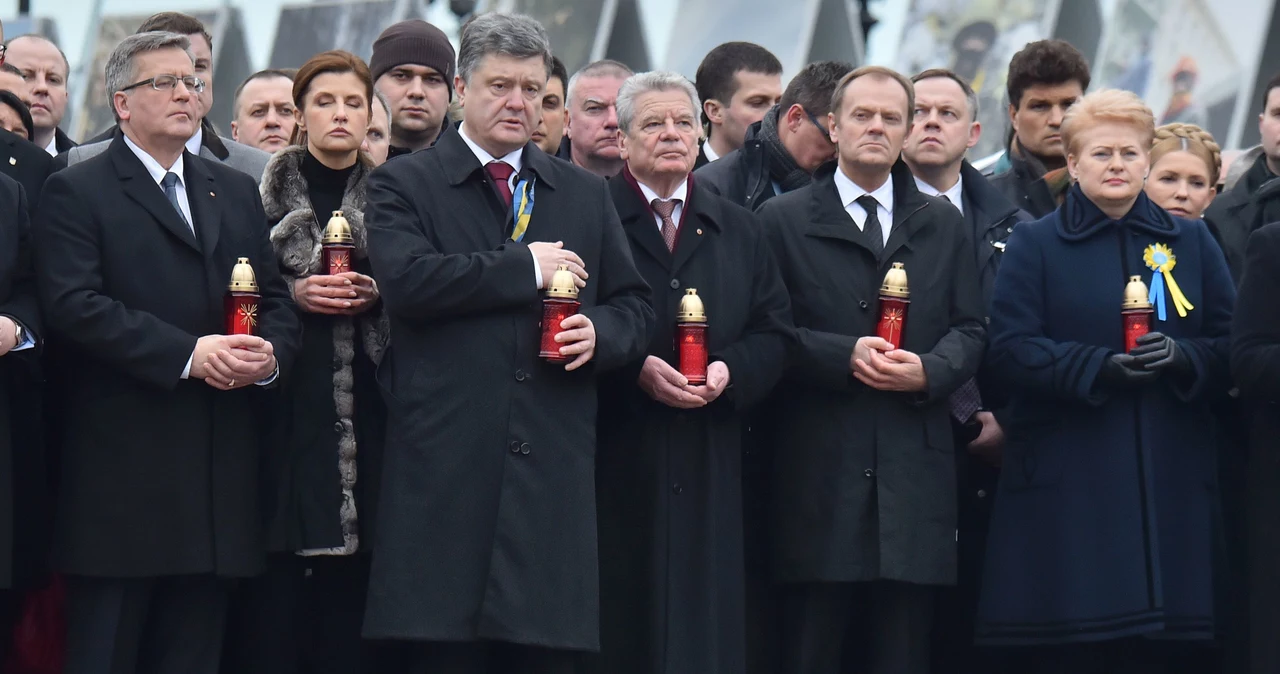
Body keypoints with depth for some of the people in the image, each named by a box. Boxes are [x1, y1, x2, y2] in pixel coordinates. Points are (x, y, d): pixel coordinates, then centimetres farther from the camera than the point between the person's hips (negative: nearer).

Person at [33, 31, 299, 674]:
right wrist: (187, 353, -19)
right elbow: (74, 306, -13)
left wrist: (270, 354, -6)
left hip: (219, 473, 6)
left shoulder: (238, 192, 19)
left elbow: (275, 297, 17)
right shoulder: (75, 193, -1)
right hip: (121, 470, -6)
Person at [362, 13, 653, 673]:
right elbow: (405, 280, -12)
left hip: (554, 469, 3)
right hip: (444, 467, -3)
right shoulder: (404, 184, 6)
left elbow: (635, 306, 20)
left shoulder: (586, 195, 19)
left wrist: (601, 332, -3)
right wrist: (525, 266, -9)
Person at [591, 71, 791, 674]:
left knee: (707, 625, 1)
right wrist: (637, 370, -17)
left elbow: (774, 331, 12)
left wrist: (731, 370, -8)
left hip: (711, 469, 4)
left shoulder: (739, 231, 17)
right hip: (619, 461, -4)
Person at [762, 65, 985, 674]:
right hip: (817, 473, -3)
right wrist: (844, 356, -15)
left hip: (913, 475, 3)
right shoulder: (782, 220, 7)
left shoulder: (943, 225, 17)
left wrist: (929, 371, -8)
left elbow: (970, 330, 13)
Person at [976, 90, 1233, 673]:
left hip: (1173, 485, 2)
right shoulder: (1035, 245, 7)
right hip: (1066, 487, -2)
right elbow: (1010, 350, -4)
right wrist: (1100, 368, -18)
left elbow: (1230, 348, 9)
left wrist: (1183, 357, -13)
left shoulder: (1190, 243, 15)